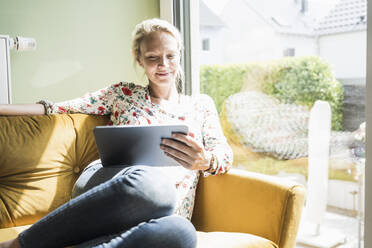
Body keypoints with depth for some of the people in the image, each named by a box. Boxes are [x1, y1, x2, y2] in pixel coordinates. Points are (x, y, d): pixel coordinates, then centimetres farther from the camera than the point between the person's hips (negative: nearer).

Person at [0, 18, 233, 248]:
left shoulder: (201, 105, 21)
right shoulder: (123, 94, 19)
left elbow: (225, 154, 8)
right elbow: (61, 108, 14)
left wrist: (205, 161, -16)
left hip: (162, 214, 2)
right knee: (150, 180, -40)